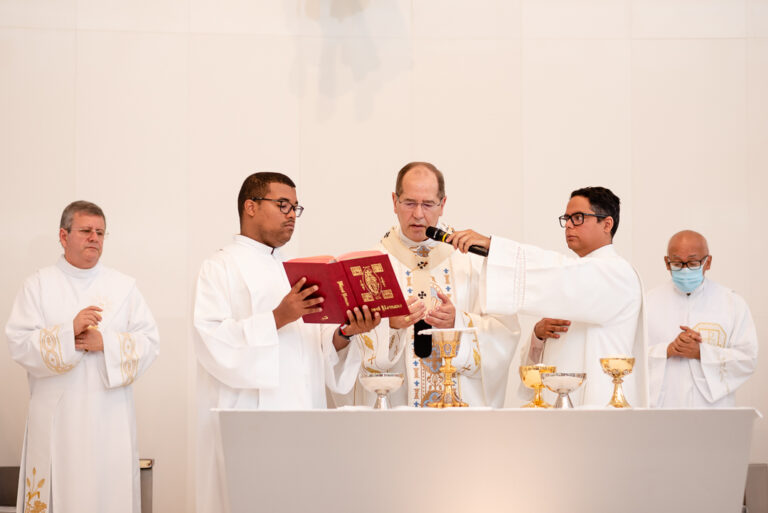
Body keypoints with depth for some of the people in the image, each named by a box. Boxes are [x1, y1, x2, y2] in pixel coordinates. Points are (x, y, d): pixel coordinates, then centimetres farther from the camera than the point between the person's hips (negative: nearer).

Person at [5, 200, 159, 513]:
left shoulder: (124, 286, 10)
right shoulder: (39, 285, 5)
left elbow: (149, 343, 2)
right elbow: (19, 345, -5)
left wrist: (106, 342, -12)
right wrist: (69, 331, -17)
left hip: (110, 418, 1)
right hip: (57, 418, -1)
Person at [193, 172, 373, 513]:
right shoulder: (221, 268, 2)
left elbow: (316, 355, 16)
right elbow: (211, 340, -14)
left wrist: (344, 334, -3)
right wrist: (276, 319, -20)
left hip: (303, 419, 6)